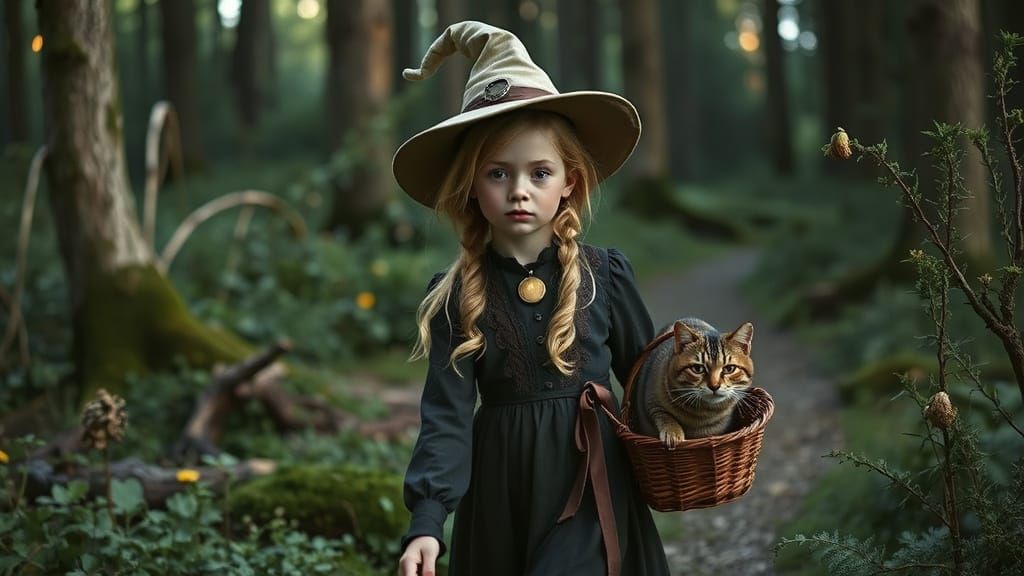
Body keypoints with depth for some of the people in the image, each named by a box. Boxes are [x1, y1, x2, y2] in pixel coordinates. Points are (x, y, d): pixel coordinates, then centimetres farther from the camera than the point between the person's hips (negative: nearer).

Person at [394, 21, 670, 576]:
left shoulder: (605, 274, -4)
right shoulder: (456, 295, -5)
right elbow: (446, 415, -10)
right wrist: (426, 520, -22)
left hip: (592, 485, -1)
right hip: (503, 489, 1)